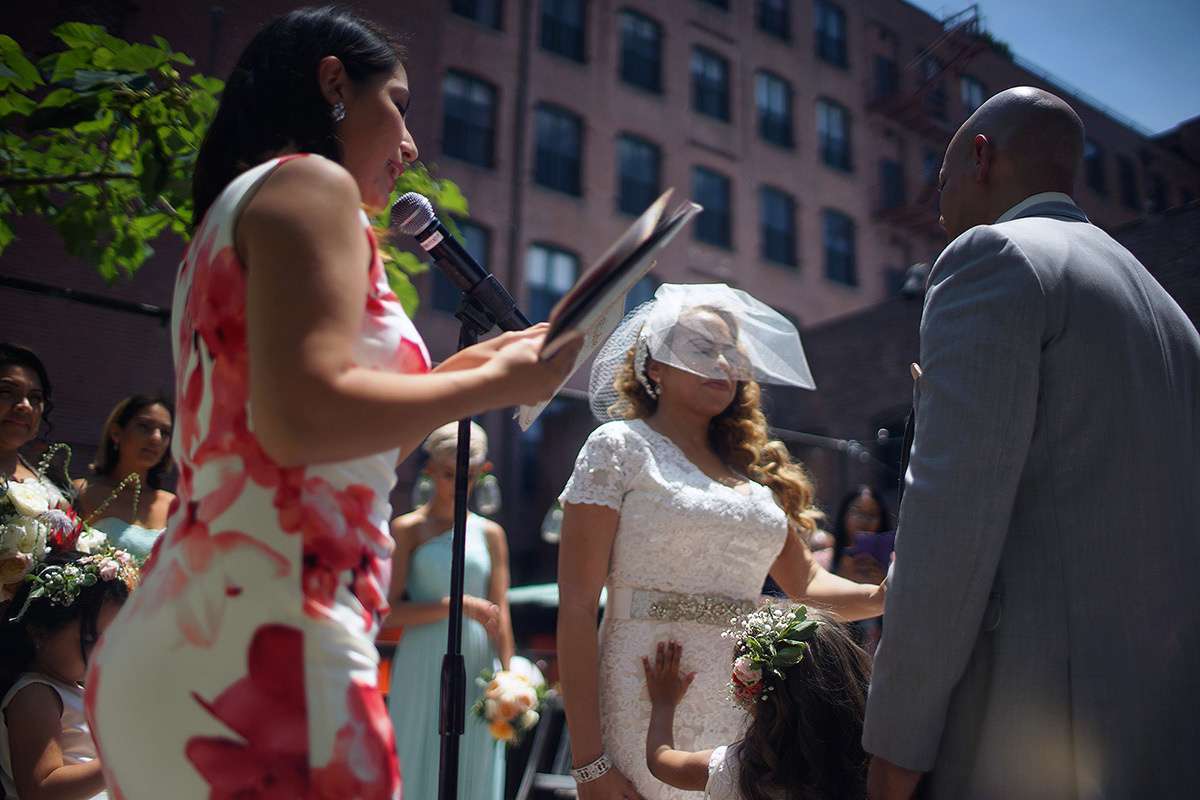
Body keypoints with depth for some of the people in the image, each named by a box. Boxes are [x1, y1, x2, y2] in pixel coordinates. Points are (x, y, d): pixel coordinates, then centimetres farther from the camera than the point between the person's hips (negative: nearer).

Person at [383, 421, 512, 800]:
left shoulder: (490, 534, 8)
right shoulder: (407, 529, 0)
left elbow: (500, 615, 7)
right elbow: (389, 612, -8)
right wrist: (457, 604, -15)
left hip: (477, 670, 3)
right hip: (422, 671, -2)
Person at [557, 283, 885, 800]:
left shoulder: (756, 468, 13)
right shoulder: (620, 447, -3)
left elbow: (805, 583, 17)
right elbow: (576, 610, -9)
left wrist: (882, 595, -4)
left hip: (747, 712, 5)